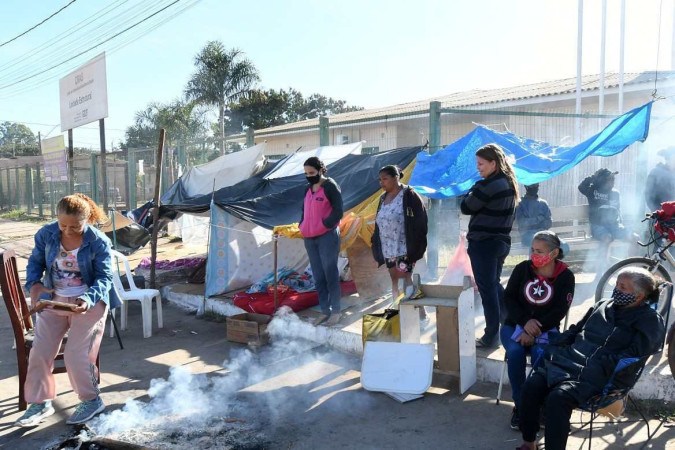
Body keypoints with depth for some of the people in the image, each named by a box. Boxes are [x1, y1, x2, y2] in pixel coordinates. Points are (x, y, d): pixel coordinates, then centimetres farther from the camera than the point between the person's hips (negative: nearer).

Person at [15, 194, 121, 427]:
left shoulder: (99, 242, -17)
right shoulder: (46, 234, -6)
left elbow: (104, 277, -16)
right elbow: (35, 262, 6)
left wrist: (88, 299, -34)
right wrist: (34, 285, -15)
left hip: (88, 302, -4)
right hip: (53, 300, 5)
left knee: (76, 354, -10)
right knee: (40, 351, 2)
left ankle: (92, 401, 13)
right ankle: (40, 403, 22)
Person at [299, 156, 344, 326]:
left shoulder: (330, 186, -6)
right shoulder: (308, 189, 15)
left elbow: (337, 212, -11)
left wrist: (324, 226, -16)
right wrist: (302, 228, 5)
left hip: (327, 237, -7)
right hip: (310, 239, 7)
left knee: (330, 274, -3)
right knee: (318, 276, 8)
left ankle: (336, 311, 7)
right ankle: (325, 311, 15)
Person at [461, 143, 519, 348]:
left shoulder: (488, 185, -20)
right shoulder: (508, 183, 9)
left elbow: (466, 207, -12)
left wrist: (473, 190, 0)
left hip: (483, 244, -9)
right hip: (501, 241, 9)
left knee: (487, 289, 0)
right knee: (495, 285, 22)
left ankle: (491, 336, 8)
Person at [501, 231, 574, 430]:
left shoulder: (565, 276, -4)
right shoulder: (522, 269, 0)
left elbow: (559, 311, -11)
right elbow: (509, 298, -4)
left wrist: (536, 330, -23)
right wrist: (525, 322, -20)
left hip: (545, 329, -1)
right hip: (515, 325, 1)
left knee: (539, 354, -33)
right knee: (515, 352, -30)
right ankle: (519, 406, -16)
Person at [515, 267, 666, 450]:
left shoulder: (650, 321, 3)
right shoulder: (603, 305, 21)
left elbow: (634, 354, -10)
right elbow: (575, 330, 25)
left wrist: (597, 367, -20)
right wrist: (549, 344, 9)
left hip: (601, 375, -5)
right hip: (570, 360, 6)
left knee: (558, 397, -32)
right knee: (532, 385, -20)